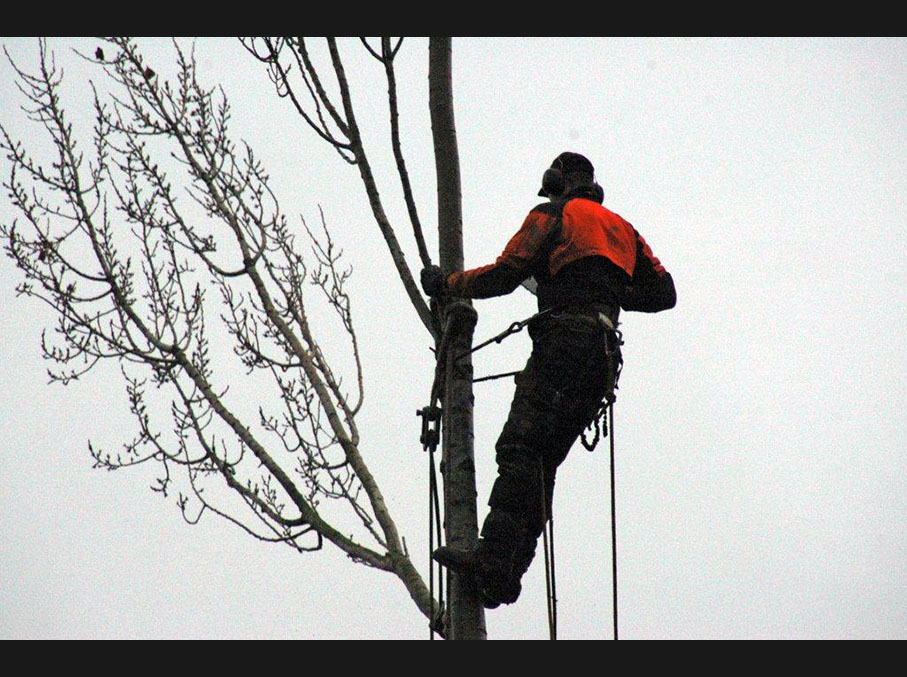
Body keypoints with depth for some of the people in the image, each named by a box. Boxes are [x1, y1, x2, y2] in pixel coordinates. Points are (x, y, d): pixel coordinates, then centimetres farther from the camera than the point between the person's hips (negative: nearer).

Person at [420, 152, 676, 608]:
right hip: (605, 357, 7)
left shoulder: (552, 214, 10)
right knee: (543, 461, 3)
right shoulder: (622, 229, 29)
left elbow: (506, 274, -1)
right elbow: (663, 292, 27)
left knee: (520, 448, -18)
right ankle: (510, 571, -9)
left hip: (563, 339, -7)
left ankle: (494, 557, -33)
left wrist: (446, 284, 12)